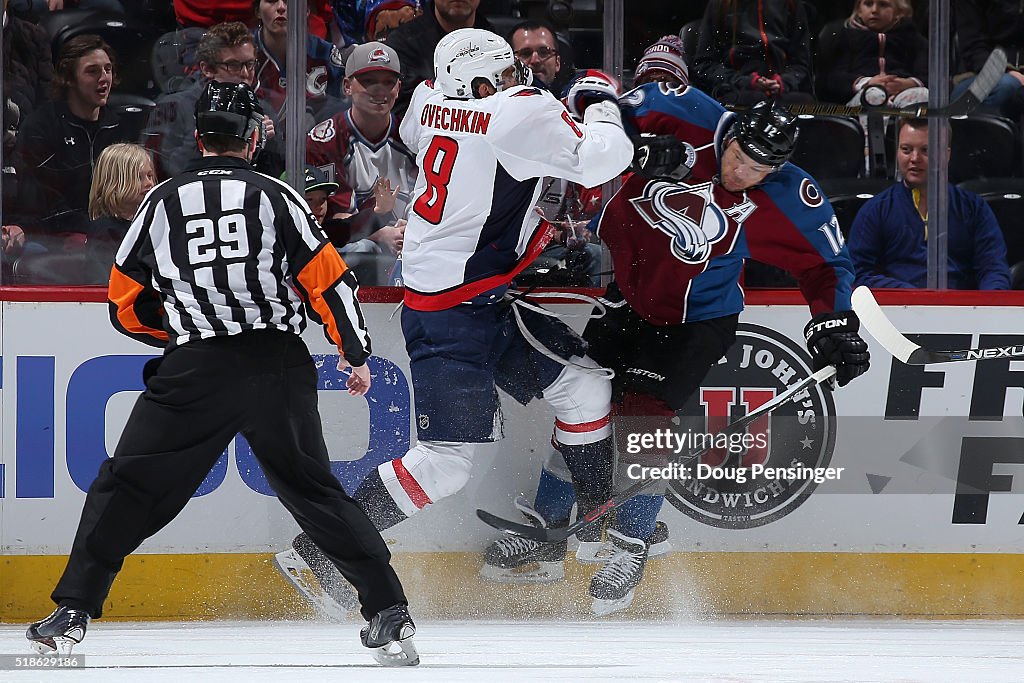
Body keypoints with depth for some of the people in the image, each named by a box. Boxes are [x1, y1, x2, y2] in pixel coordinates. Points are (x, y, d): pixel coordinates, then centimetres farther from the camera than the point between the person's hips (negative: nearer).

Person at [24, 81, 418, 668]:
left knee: (129, 486, 10)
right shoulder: (275, 197, 2)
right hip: (277, 366, 0)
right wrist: (356, 354, 13)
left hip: (195, 373, 0)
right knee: (313, 489, 10)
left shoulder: (163, 202, 8)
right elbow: (330, 282, -1)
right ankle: (389, 612, 3)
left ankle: (73, 612, 4)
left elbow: (126, 305, 13)